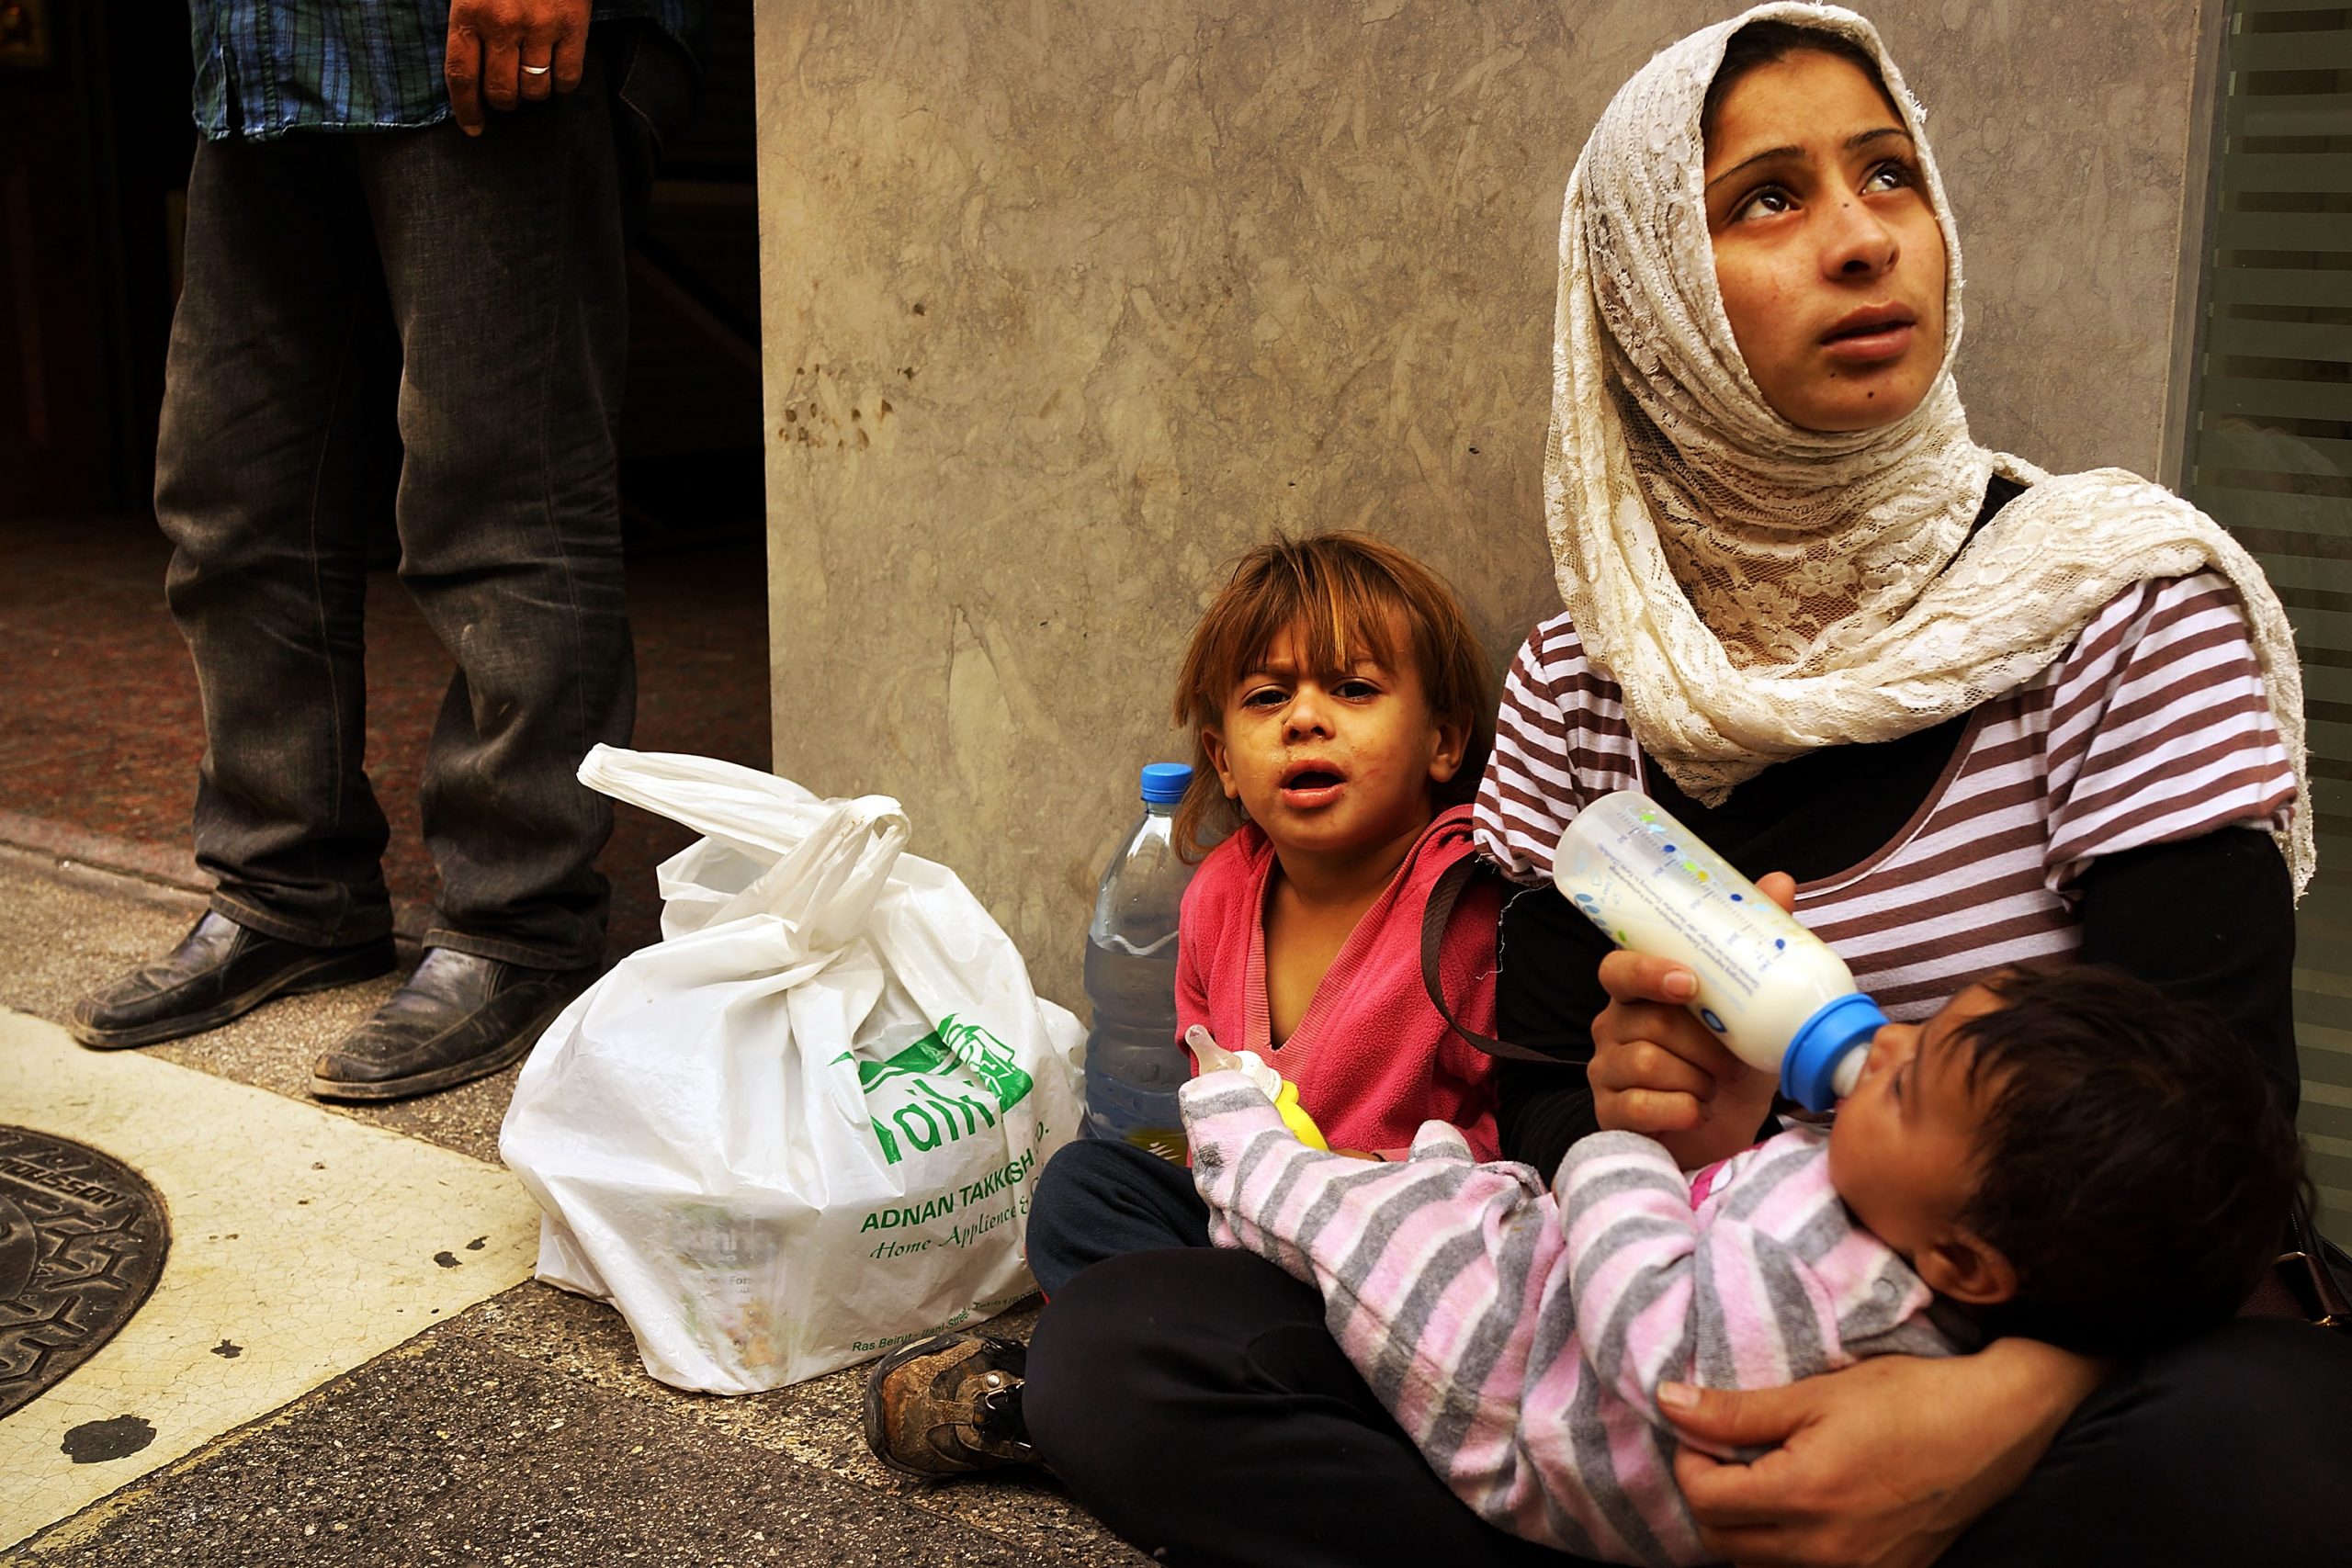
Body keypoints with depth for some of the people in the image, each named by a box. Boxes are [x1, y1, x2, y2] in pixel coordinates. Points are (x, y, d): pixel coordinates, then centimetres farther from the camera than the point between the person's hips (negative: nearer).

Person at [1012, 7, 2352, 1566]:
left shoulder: (2127, 599, -7)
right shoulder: (1580, 687, 2)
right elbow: (1533, 1100, 3)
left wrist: (2004, 1399, -33)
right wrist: (1631, 1121, -23)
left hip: (2061, 1365, -1)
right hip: (1689, 1375, 2)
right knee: (1109, 1349, -16)